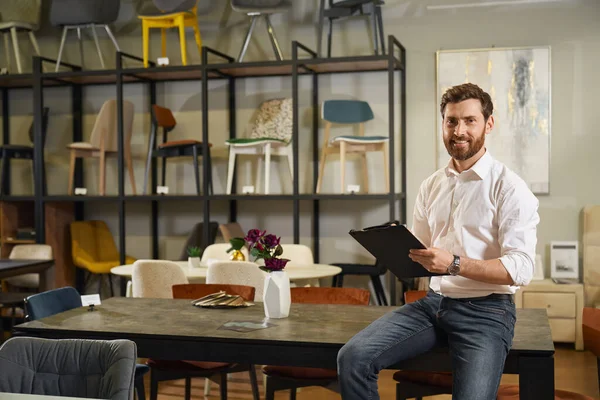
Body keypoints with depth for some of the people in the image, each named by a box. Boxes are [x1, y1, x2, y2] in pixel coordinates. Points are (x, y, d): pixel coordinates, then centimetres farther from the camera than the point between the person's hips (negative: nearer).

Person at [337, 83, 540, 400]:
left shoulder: (509, 187, -6)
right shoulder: (430, 186, 13)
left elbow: (521, 269, -15)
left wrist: (453, 264, -26)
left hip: (485, 310, -5)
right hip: (433, 301, 5)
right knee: (353, 357, -16)